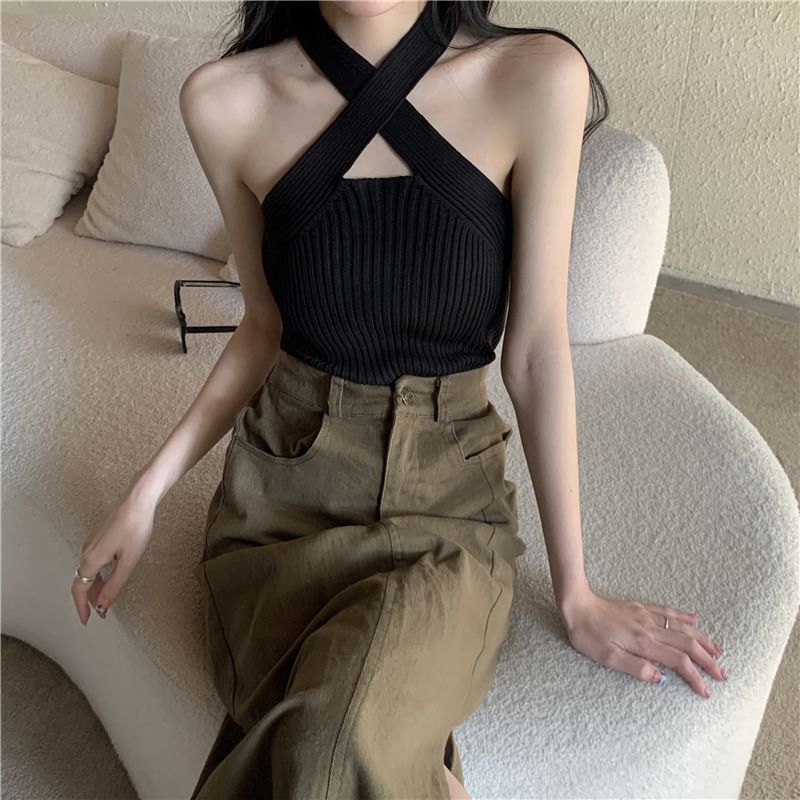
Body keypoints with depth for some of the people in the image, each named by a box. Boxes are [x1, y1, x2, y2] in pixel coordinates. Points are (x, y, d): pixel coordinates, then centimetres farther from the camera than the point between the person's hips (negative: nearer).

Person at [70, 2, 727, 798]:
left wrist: (576, 595, -2)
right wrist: (146, 490, 2)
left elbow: (535, 348, -7)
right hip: (284, 489, 2)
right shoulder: (225, 100, -6)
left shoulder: (536, 77, -12)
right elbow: (266, 326, 7)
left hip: (448, 499, -1)